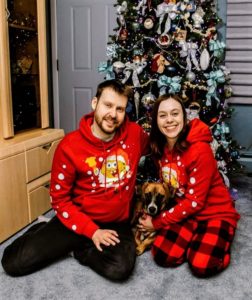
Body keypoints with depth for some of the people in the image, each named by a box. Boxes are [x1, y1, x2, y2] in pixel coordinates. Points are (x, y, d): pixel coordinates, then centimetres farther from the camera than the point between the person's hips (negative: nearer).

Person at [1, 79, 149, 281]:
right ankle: (44, 233, 19)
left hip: (117, 222, 2)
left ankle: (81, 248, 0)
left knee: (120, 269, -31)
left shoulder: (134, 134, -8)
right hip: (79, 220, -1)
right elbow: (60, 198, -9)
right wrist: (92, 231, -16)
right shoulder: (70, 146, -13)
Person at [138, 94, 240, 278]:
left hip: (215, 212, -5)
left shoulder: (200, 150, -25)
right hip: (185, 213, 5)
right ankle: (194, 239, 11)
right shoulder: (160, 148, -3)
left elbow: (195, 201, -22)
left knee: (201, 265, -26)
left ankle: (219, 243, 5)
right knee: (162, 256, -16)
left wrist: (157, 223, -16)